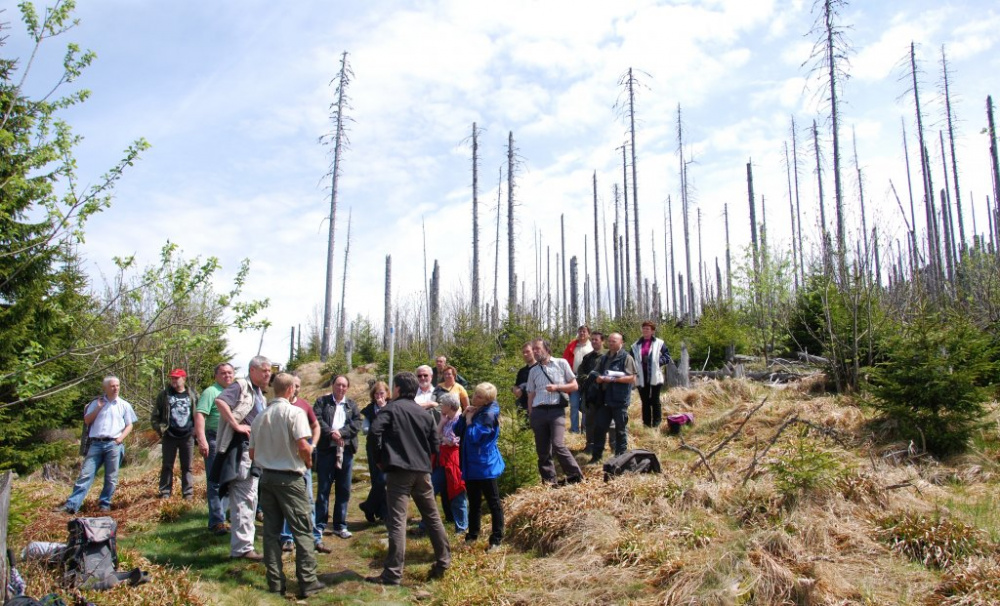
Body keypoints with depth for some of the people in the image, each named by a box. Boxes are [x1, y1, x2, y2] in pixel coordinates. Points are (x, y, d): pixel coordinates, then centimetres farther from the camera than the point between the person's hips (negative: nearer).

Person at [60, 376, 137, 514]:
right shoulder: (96, 403, 13)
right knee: (85, 475, -3)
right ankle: (72, 504, -3)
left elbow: (129, 425, 7)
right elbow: (87, 421, 7)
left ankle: (105, 504, 12)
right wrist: (98, 408, -3)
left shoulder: (124, 405, 8)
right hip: (96, 444, 1)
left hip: (114, 445, -1)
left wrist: (120, 439, -7)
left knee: (111, 478, 2)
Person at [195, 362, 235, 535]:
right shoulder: (211, 392, -7)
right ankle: (217, 522, -1)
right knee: (216, 481, -5)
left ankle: (220, 517, 20)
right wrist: (201, 440, -27)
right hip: (215, 440, -7)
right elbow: (199, 415, -18)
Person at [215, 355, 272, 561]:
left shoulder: (260, 395, 20)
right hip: (240, 449, -10)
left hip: (254, 450, 10)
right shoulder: (241, 386, -8)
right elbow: (220, 401, -28)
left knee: (250, 500, 15)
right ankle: (242, 548, -2)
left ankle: (243, 544, 25)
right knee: (242, 499, -7)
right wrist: (236, 425, -25)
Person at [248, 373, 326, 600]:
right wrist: (308, 462, -2)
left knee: (271, 531, 10)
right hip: (289, 478, -6)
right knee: (302, 531, 2)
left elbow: (252, 454, 9)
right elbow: (303, 447, -21)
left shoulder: (260, 416, 6)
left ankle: (275, 581, 15)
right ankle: (307, 582, 4)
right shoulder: (294, 412, -12)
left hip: (267, 477, 6)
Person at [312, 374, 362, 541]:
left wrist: (341, 432, -13)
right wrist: (331, 434, -18)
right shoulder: (322, 401, 8)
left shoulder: (351, 405, 15)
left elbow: (357, 423, 1)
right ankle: (319, 526, 7)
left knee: (343, 490, 7)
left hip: (346, 450, 3)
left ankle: (340, 525, 17)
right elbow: (317, 420, -7)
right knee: (323, 489, 0)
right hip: (326, 449, -3)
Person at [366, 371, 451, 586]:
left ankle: (393, 574, -7)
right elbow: (434, 445, 15)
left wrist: (380, 458, -5)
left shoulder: (391, 408, -2)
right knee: (432, 516, 16)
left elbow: (375, 430, -17)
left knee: (397, 521, -6)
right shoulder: (424, 413, 15)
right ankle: (443, 562, 24)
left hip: (399, 470, -5)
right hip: (422, 471, 6)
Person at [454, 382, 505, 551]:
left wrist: (469, 421, -11)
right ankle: (473, 534, 29)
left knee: (493, 502, 2)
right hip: (471, 464, 8)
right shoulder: (473, 412, 9)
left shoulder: (489, 415, -16)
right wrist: (463, 416, -5)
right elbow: (457, 431, 9)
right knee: (474, 502, 18)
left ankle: (496, 538, 9)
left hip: (485, 465, -8)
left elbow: (474, 437, -23)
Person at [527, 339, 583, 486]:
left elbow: (574, 385, 7)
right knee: (542, 450, 4)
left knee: (558, 445, -17)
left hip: (556, 410, -4)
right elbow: (531, 394, 17)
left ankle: (576, 476, -2)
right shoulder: (533, 371, 16)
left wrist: (556, 387, -8)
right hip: (538, 412, 4)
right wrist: (530, 415, 8)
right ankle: (549, 481, 14)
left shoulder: (561, 363, 7)